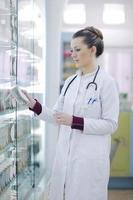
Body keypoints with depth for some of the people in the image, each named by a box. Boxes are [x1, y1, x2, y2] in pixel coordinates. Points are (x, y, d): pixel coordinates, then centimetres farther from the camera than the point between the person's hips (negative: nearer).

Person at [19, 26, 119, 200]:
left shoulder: (106, 82, -9)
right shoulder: (70, 81, 9)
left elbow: (110, 124, -11)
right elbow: (57, 115, 12)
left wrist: (75, 121, -19)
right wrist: (34, 105, -3)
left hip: (90, 158, -6)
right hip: (65, 155, 6)